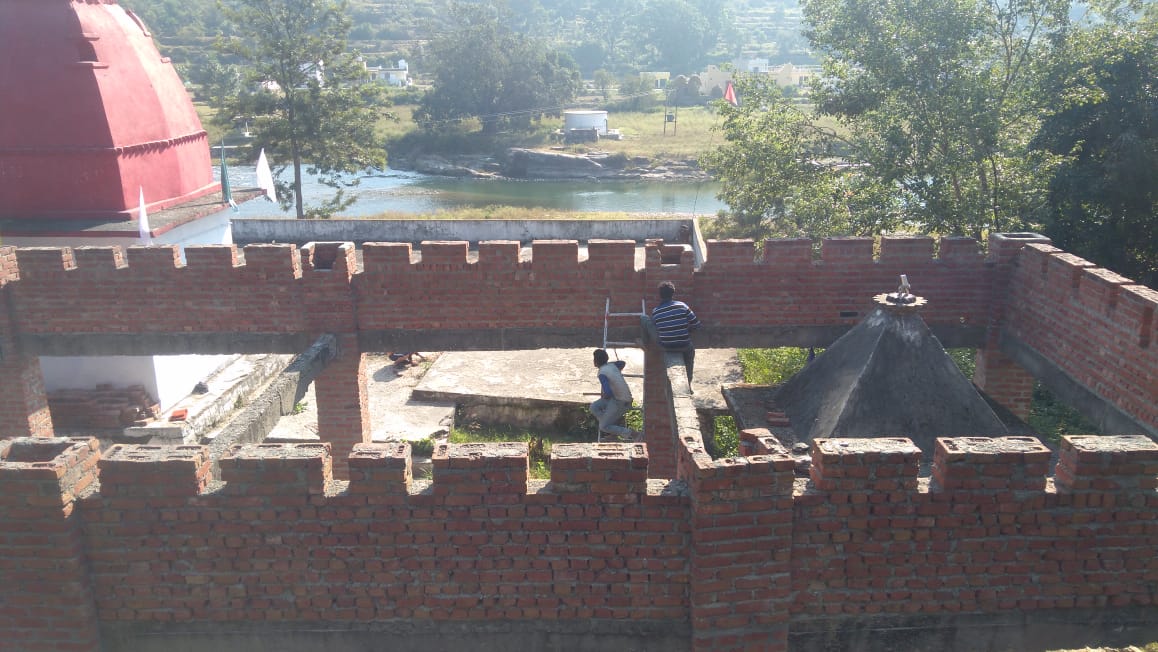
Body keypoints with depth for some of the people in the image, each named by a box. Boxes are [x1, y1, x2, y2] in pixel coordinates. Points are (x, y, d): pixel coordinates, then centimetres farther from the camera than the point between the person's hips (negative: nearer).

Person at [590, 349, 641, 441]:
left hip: (620, 402, -9)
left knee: (603, 427, -2)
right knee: (594, 407, 10)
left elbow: (608, 393, -28)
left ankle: (633, 434, -7)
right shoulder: (612, 365, 6)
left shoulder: (602, 374, -19)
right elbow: (623, 363, 29)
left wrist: (603, 396, -6)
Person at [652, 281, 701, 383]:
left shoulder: (655, 312, -8)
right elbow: (696, 324, -8)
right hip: (683, 346, -1)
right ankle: (688, 383, 39)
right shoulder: (682, 306, -11)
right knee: (691, 349, 33)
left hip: (665, 347, 1)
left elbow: (655, 332, -1)